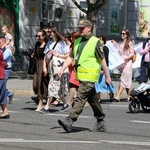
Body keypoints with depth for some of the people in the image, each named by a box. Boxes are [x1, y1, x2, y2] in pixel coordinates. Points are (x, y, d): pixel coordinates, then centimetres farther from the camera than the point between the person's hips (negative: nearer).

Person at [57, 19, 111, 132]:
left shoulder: (95, 42, -8)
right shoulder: (77, 41, 14)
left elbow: (102, 60, -7)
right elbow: (71, 57, 15)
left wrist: (107, 76, -5)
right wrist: (62, 69, 3)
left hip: (89, 76, -8)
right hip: (81, 75, 8)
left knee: (80, 98, -15)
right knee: (92, 99, 16)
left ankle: (70, 121, -21)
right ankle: (101, 123, 26)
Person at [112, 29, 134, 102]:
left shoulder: (130, 43, -3)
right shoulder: (120, 43, 15)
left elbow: (132, 54, -5)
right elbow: (118, 52, 13)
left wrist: (125, 58, -18)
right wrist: (114, 44, 10)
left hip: (127, 62, -6)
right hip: (121, 62, 6)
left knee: (123, 79, -13)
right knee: (126, 80, 8)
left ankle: (118, 96, -23)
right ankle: (128, 95, 14)